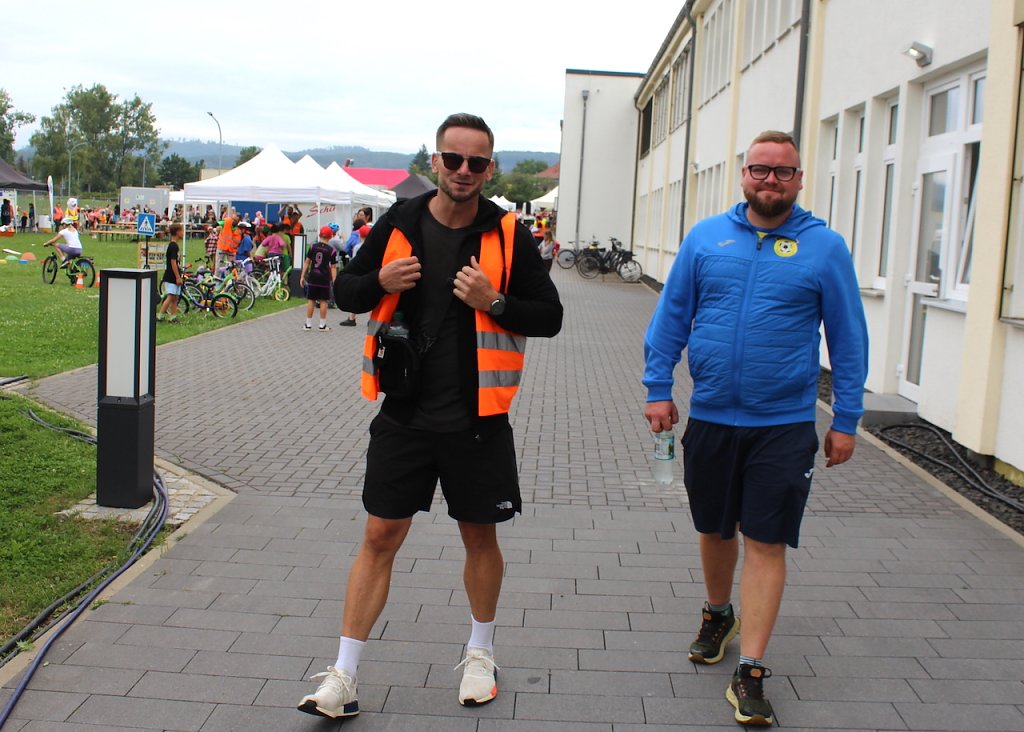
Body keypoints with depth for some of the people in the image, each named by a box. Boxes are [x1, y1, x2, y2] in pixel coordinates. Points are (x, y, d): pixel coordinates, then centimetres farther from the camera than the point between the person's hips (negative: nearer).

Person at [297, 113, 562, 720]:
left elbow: (550, 316, 0)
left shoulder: (508, 235, -3)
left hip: (477, 419, -1)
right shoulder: (398, 224, 2)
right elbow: (346, 291, 10)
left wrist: (494, 302, -17)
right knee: (380, 538, 3)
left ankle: (481, 652, 36)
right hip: (404, 414, 1)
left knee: (481, 536, 13)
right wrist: (380, 282, -12)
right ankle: (344, 679, 12)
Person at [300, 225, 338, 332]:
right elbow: (333, 268, -5)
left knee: (310, 300, 8)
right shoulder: (331, 251, -4)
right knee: (323, 301, 5)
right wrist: (334, 282, -3)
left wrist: (302, 276, 9)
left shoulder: (313, 247, 2)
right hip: (324, 279, -2)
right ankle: (322, 325, 8)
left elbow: (307, 262, 4)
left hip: (312, 277, 2)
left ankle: (308, 324, 12)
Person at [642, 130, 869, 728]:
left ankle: (751, 673, 6)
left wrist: (846, 420, 0)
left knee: (766, 544, -1)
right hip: (710, 416, 3)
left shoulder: (825, 247, -3)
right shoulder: (707, 237, 2)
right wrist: (658, 388, 0)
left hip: (784, 425, -2)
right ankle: (718, 615, 44)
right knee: (716, 529, 18)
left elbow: (848, 337, 1)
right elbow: (671, 315, 6)